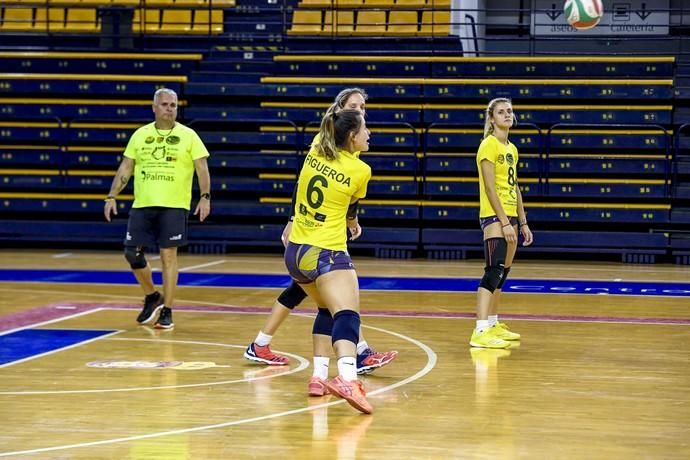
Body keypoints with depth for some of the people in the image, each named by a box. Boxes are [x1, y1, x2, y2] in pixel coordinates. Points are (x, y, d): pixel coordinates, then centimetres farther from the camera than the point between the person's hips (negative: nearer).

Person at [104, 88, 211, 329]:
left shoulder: (188, 135, 0)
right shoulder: (140, 135, 8)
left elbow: (202, 167, -3)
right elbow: (125, 168, 10)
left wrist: (205, 197, -16)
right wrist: (112, 196, 1)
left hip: (173, 206, -3)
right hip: (142, 205, 3)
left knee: (168, 256, -4)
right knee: (132, 253, 1)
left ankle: (167, 312, 3)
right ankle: (152, 297, 25)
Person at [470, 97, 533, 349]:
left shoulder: (512, 149, 16)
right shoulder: (489, 145, -10)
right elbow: (490, 187, -16)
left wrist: (522, 222, 18)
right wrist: (504, 222, -20)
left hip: (509, 216, 9)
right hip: (494, 216, -9)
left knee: (502, 272, 14)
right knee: (494, 271, -17)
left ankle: (493, 324, 24)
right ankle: (480, 332, -23)